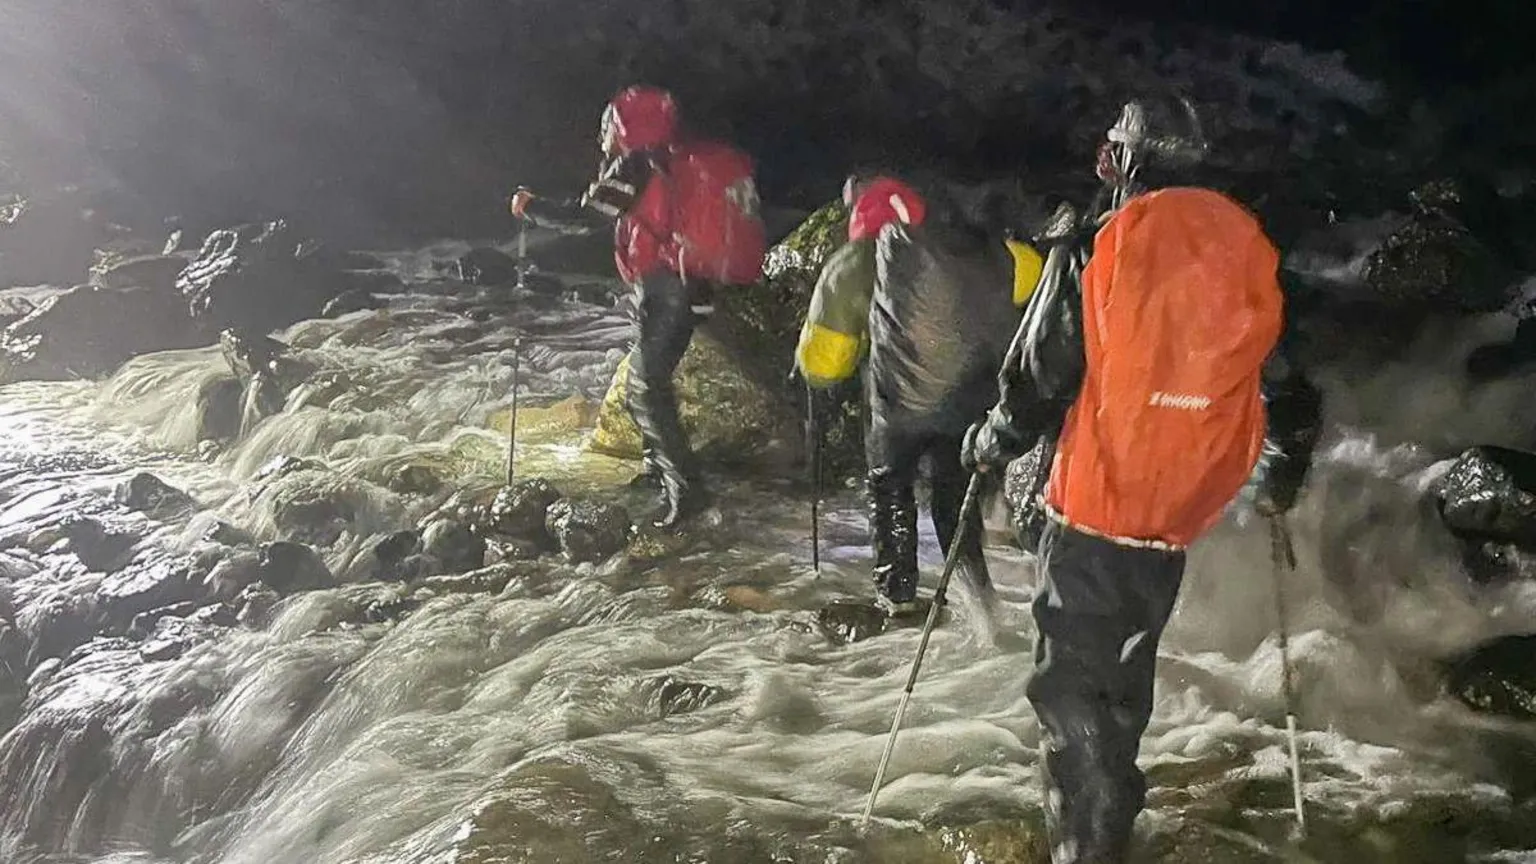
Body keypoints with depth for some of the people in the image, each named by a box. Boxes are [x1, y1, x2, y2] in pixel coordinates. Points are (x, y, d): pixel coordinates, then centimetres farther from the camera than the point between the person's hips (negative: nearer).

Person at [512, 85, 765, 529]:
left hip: (663, 290, -9)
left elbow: (583, 217, -12)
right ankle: (659, 464, 35)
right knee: (650, 376, 23)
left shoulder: (636, 167, -13)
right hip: (691, 289, 9)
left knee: (644, 388, -8)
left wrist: (529, 207, 2)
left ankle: (686, 487, -11)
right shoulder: (678, 162, 12)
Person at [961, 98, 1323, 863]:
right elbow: (1287, 382, 10)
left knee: (1072, 686, 2)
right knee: (1123, 682, 21)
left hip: (1094, 503, -5)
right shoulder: (1248, 248, 4)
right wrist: (1284, 475, 27)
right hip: (1180, 509, 5)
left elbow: (1044, 375, -10)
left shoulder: (1100, 245, -10)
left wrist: (992, 443, 9)